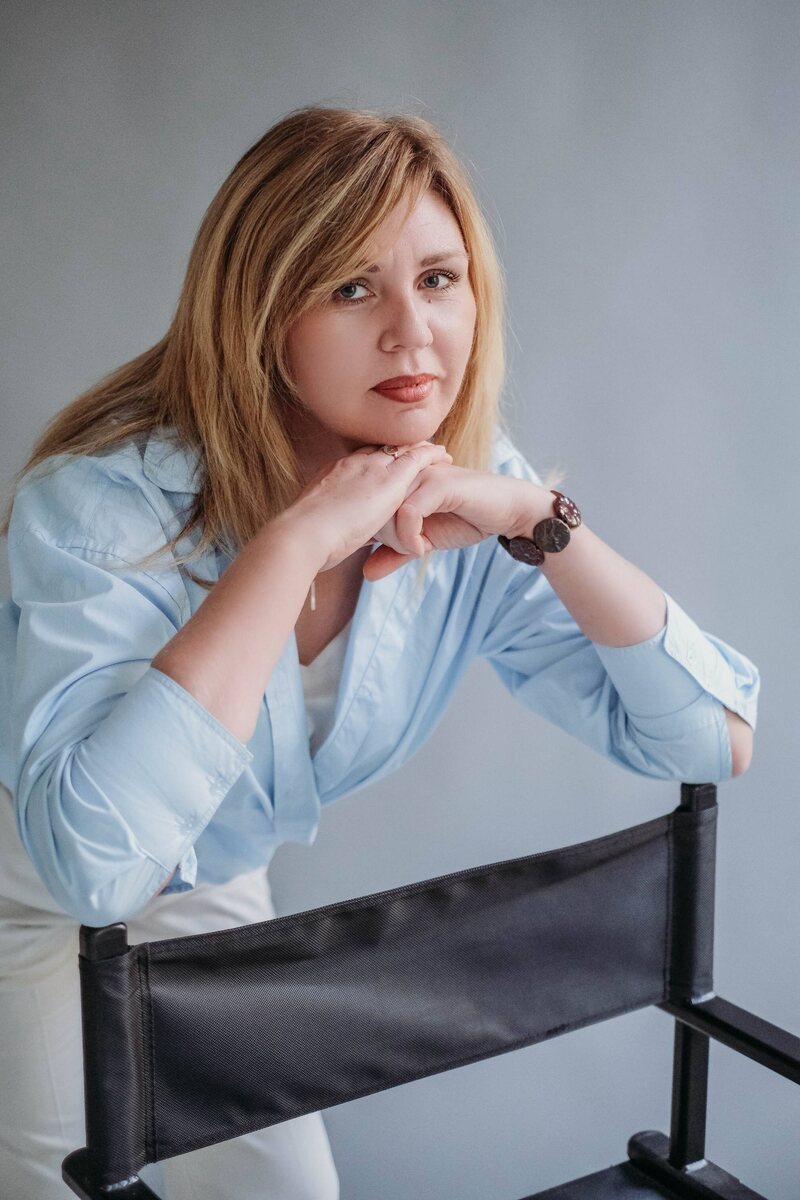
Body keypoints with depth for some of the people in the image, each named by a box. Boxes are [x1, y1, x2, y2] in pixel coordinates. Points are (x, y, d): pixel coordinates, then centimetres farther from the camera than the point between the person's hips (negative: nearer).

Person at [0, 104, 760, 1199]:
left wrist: (540, 522, -33)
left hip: (216, 888, 5)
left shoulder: (466, 498, -18)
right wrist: (297, 540, -45)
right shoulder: (108, 497, -34)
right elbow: (95, 859, -47)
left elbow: (719, 741, -20)